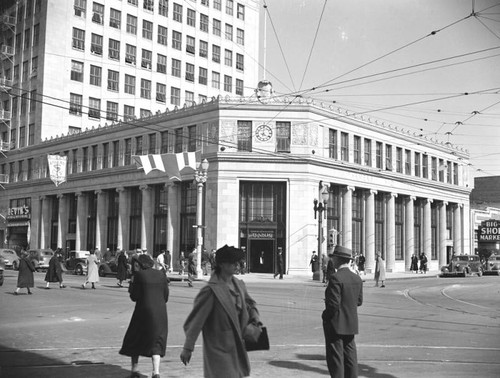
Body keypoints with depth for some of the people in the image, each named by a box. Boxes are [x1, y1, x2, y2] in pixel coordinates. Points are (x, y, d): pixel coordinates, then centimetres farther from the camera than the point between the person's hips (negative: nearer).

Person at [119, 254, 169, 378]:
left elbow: (134, 297, -6)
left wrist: (131, 288, 12)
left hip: (143, 310, -3)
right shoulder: (161, 275, 6)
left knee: (135, 340, 16)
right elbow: (166, 296, 7)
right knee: (156, 342, 9)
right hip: (160, 312, 3)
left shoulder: (139, 274, -6)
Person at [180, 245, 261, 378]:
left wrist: (255, 318, 3)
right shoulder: (211, 290, -18)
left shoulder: (239, 285, 5)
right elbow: (195, 319, -17)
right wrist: (188, 348, -17)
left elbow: (250, 303, 23)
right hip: (218, 348, -7)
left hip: (237, 346, 8)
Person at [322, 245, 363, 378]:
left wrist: (325, 316, -6)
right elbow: (359, 301, 11)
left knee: (335, 358, 1)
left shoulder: (336, 278, -20)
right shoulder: (357, 279, 5)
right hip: (351, 324, 7)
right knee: (350, 356, 14)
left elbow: (333, 304, -22)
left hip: (336, 324, -7)